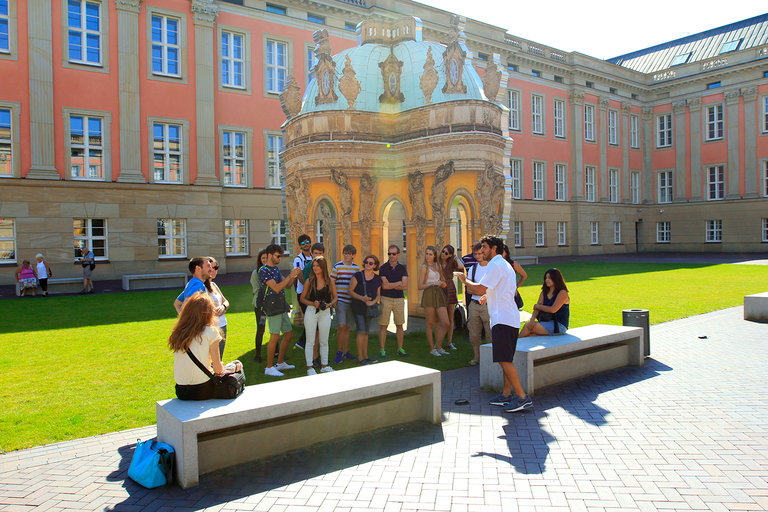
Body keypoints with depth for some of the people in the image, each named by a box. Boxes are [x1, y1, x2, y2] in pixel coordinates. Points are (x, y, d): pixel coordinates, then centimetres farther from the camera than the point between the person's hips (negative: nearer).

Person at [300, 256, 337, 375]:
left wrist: (329, 304, -11)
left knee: (324, 341, 11)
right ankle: (310, 367, 11)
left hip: (325, 313, 2)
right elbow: (302, 298, 3)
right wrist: (312, 303, -14)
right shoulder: (309, 281, -1)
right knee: (310, 341, 2)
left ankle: (324, 366, 24)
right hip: (311, 312, -1)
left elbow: (335, 297, 9)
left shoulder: (329, 281, 1)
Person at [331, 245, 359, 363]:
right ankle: (339, 352, 2)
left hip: (352, 301, 4)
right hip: (340, 300, -4)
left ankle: (346, 352, 19)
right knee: (341, 326, -12)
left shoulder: (356, 267, 9)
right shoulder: (337, 266, -2)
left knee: (347, 327, 10)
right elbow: (331, 283, -2)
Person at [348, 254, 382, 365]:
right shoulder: (358, 276, -7)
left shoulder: (377, 279, 6)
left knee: (366, 332, 12)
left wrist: (373, 302, -8)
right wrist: (362, 298, -19)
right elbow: (350, 291, -6)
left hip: (369, 308, 5)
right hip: (358, 307, -5)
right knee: (361, 331, -10)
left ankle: (365, 355, 20)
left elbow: (378, 294, 13)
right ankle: (360, 357, -1)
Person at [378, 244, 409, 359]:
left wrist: (391, 285, -7)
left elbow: (405, 286, -2)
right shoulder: (383, 268, -1)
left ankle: (400, 349, 15)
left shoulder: (402, 268, 7)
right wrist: (399, 283, -3)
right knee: (383, 325, -2)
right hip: (386, 299, -2)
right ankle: (382, 350, 4)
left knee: (400, 325, 5)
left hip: (399, 299, 3)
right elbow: (384, 286, -12)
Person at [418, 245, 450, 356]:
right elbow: (420, 286, -5)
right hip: (429, 295, -5)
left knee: (446, 323, -1)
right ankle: (432, 348, 14)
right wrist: (433, 283, -14)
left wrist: (442, 283, 4)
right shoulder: (424, 267, -1)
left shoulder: (437, 265, 15)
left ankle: (438, 347, 13)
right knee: (430, 323, 2)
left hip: (439, 295, 6)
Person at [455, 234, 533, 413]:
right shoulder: (505, 265, 21)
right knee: (506, 359, 13)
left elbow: (480, 289, -16)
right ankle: (506, 394, 18)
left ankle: (522, 397, -9)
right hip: (509, 318, 11)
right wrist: (488, 296, 26)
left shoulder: (495, 265, -11)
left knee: (504, 360, -11)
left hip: (503, 319, -11)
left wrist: (465, 280, -1)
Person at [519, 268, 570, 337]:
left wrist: (538, 306, -5)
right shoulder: (544, 292, 13)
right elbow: (537, 308, 2)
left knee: (527, 327, -20)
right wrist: (532, 320, -17)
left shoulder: (562, 293, -9)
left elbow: (553, 310, -19)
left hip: (559, 325, -7)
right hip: (547, 322, 7)